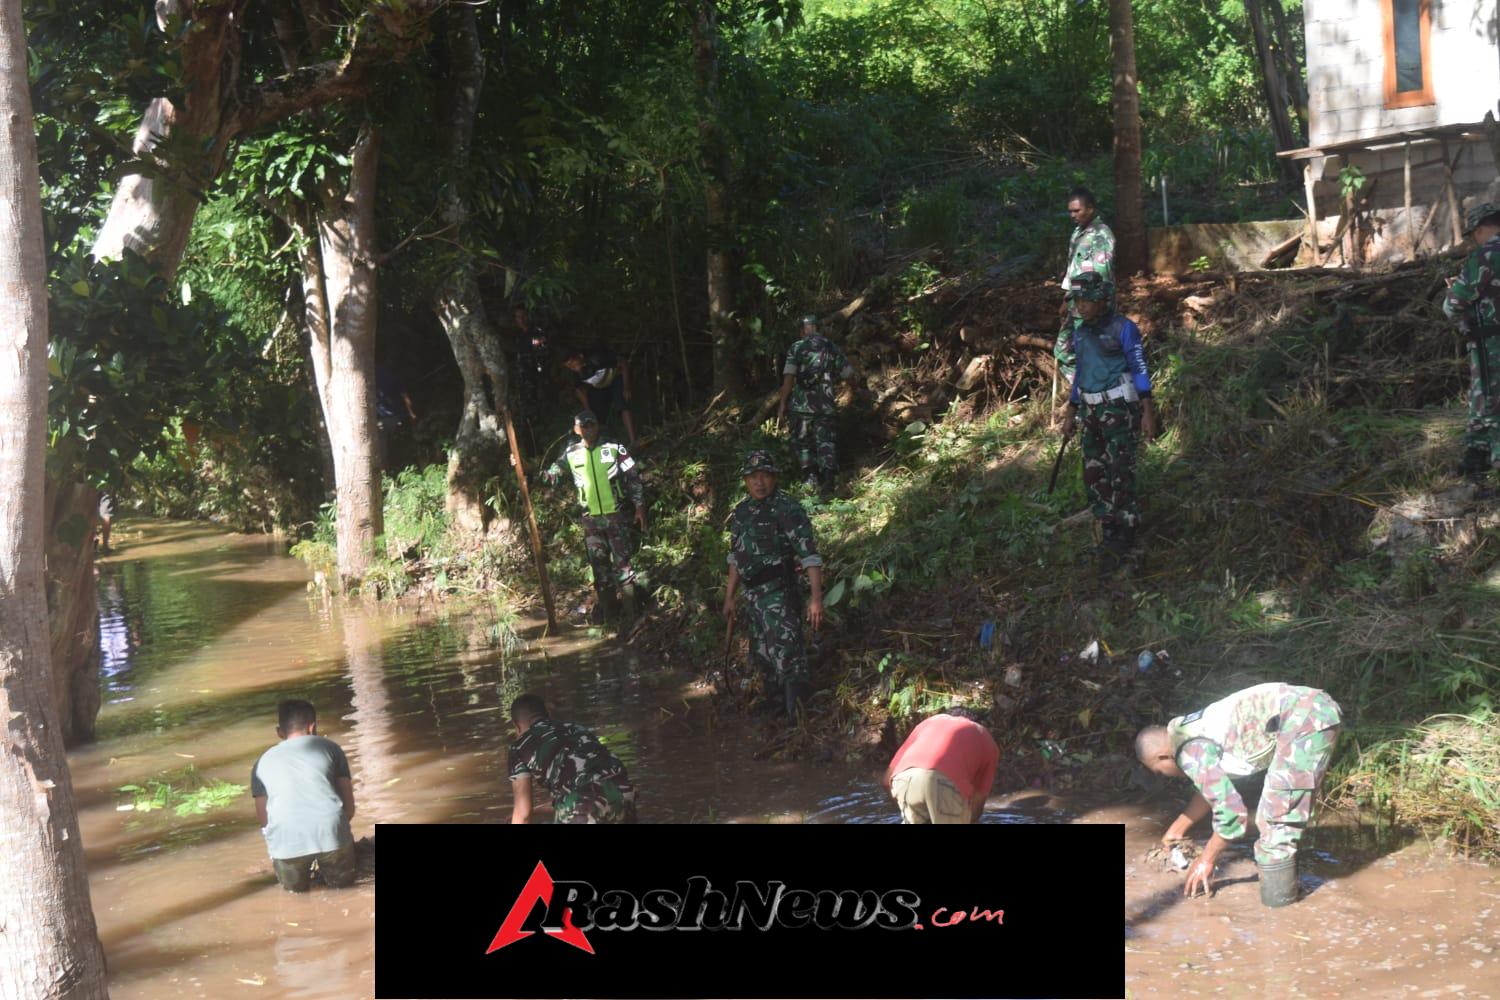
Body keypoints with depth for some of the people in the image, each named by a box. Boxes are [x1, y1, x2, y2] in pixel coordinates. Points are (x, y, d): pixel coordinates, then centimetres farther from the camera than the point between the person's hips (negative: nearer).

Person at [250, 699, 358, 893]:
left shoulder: (264, 761, 20)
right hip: (330, 831, -1)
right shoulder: (330, 747, 18)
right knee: (342, 880, 25)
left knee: (293, 886, 29)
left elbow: (263, 817, 17)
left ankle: (295, 879, 8)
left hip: (286, 839, 1)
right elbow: (349, 807, 16)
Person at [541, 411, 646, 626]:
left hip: (616, 515, -3)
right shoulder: (571, 454, 3)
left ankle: (630, 610, 0)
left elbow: (633, 478, -2)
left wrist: (639, 506, -6)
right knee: (599, 564, 10)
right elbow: (555, 472, 15)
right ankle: (606, 606, 21)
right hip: (591, 519, 3)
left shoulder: (614, 449, -4)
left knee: (622, 562, -4)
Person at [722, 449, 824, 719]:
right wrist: (729, 597, 20)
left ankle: (798, 708, -11)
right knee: (762, 655, 18)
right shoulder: (741, 513, 8)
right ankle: (775, 699, 34)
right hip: (753, 595, 8)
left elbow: (810, 555, -19)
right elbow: (736, 557, 19)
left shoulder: (788, 510, -14)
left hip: (780, 594, -8)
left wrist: (817, 597, -27)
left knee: (787, 655, -15)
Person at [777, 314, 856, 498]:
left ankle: (811, 478, 8)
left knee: (802, 442, 15)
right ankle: (828, 482, -9)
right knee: (826, 443, 4)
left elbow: (788, 378, -9)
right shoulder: (833, 348, 6)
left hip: (801, 405, -1)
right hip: (826, 405, 2)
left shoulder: (797, 348, -2)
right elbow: (849, 374, 8)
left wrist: (782, 404, -5)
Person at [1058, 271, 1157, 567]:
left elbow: (1140, 370, -13)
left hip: (1120, 409, -7)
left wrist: (1148, 411, -19)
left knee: (1120, 472, -10)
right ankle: (1111, 530, 17)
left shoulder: (1123, 328, -11)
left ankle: (1125, 535, -1)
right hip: (1094, 412, 7)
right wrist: (1070, 414, 18)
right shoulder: (1081, 333, 9)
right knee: (1094, 473, 5)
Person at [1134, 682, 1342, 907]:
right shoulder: (1194, 729, 21)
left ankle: (1276, 894, 1)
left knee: (1275, 815, -4)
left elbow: (1232, 813, -6)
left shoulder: (1190, 752, -7)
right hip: (1318, 710, 10)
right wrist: (1178, 828, 47)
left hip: (1304, 720, -10)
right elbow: (1212, 788, 39)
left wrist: (1206, 860, 8)